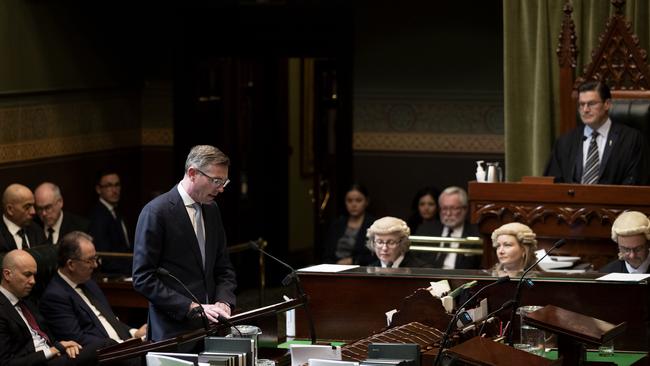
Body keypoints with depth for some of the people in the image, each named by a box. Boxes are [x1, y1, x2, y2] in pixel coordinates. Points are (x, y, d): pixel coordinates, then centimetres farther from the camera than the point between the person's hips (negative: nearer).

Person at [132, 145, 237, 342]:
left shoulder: (212, 210, 13)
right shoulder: (156, 212, -9)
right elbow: (143, 279, -13)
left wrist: (223, 302, -1)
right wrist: (192, 308, -17)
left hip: (209, 328, 6)